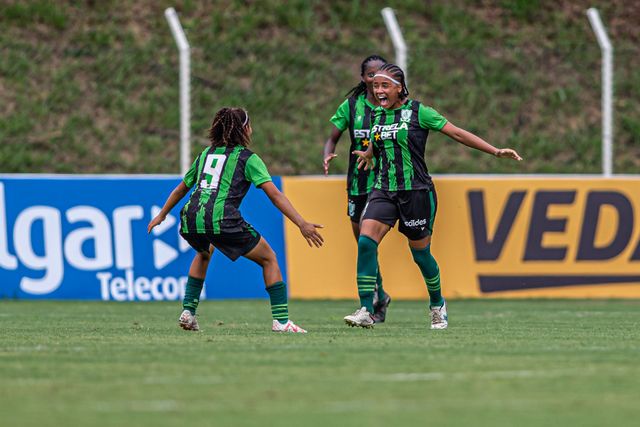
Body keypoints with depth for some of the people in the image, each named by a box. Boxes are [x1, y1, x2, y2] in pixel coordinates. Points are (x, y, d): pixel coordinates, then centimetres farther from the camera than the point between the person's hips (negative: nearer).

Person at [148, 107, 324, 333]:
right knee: (269, 259, 11)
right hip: (222, 219, -6)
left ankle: (188, 312, 27)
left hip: (190, 219, 6)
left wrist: (162, 215, 47)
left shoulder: (206, 154, 23)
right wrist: (302, 224, -8)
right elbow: (274, 194, -4)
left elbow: (181, 188, 33)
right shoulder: (247, 158, 7)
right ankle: (281, 321, -1)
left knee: (204, 253, 39)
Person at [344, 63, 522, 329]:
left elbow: (457, 133, -5)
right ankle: (365, 311, -17)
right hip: (383, 191, 4)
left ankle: (437, 304, 32)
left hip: (416, 192, -4)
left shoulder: (418, 112, -6)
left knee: (421, 254, 5)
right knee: (366, 242, -17)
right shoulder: (377, 115, 9)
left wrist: (496, 151, -7)